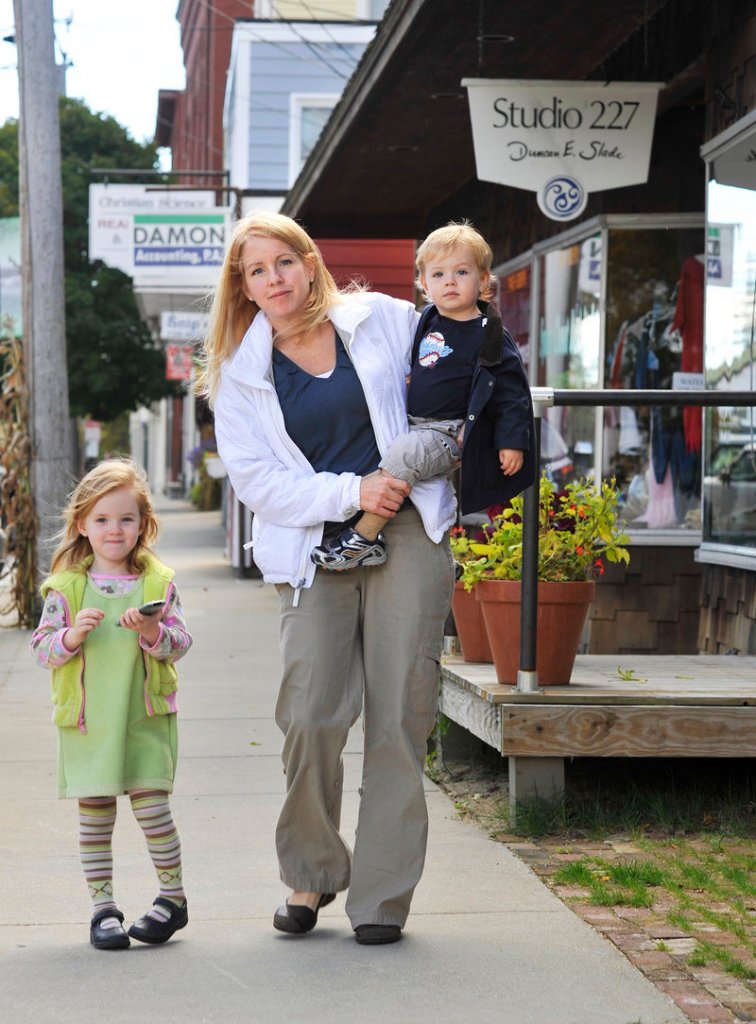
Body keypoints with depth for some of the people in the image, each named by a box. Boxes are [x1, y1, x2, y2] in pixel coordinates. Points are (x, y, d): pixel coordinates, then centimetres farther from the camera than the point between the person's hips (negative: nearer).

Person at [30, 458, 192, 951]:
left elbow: (180, 643, 0)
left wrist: (154, 633, -20)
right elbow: (41, 647, 1)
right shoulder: (66, 587, 2)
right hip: (86, 719, 1)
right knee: (95, 813, 4)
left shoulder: (159, 582, 2)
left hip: (145, 717, -1)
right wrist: (72, 636, -18)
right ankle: (103, 907, 15)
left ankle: (174, 897, 11)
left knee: (151, 803, -6)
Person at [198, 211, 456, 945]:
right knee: (309, 718, -13)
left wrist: (421, 464, 6)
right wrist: (350, 492, -11)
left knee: (398, 719, -4)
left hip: (408, 534, 0)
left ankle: (383, 896, 5)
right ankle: (310, 876, 10)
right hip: (314, 552, 0)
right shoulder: (240, 373, 7)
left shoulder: (384, 321, 6)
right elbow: (255, 479, 0)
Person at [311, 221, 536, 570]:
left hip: (451, 434, -9)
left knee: (403, 452, -33)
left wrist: (512, 441, -14)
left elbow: (509, 391, -8)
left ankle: (363, 538, -26)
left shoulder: (490, 335, -8)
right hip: (412, 425, 9)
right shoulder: (426, 323, 12)